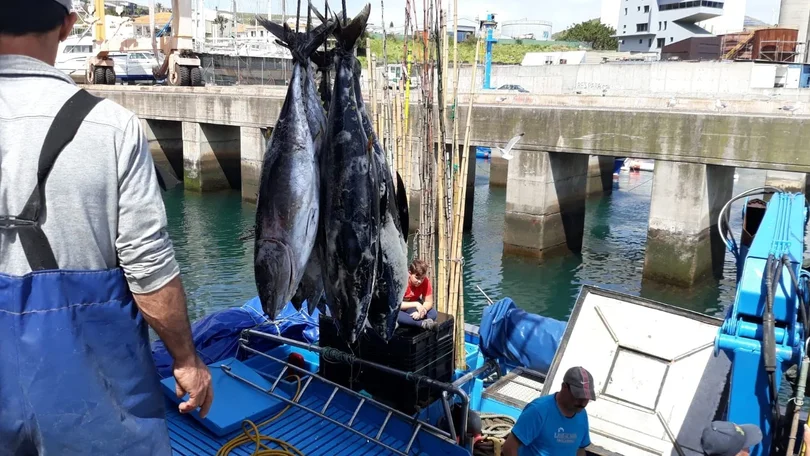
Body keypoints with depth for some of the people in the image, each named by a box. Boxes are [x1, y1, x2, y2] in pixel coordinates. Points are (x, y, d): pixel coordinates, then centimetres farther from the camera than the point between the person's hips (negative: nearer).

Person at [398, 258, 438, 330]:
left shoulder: (425, 281, -16)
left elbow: (429, 302, -12)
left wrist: (421, 311, -33)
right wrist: (416, 304, -38)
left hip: (413, 309, 4)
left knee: (434, 313, -20)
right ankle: (423, 323, -40)